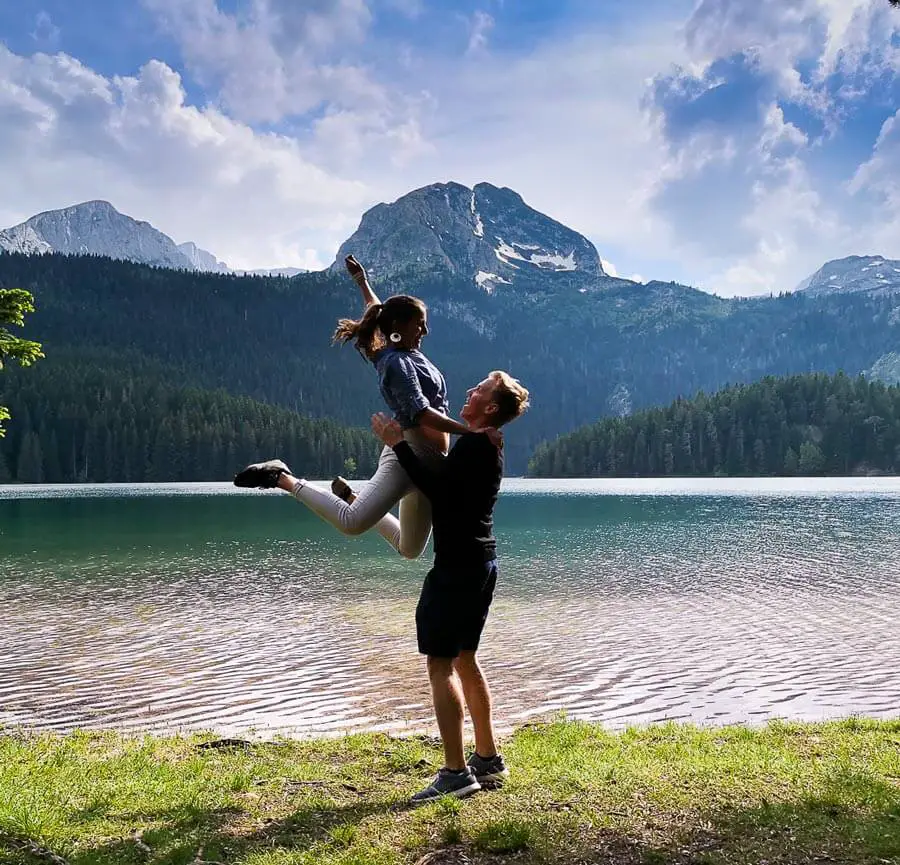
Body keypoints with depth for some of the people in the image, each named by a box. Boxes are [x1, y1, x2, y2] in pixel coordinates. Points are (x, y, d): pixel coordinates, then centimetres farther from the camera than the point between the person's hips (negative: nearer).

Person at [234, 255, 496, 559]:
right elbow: (421, 413, -24)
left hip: (428, 465, 10)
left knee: (409, 549, 12)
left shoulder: (409, 353, 15)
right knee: (351, 523, -25)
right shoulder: (397, 363, -12)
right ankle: (282, 479, -10)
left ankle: (349, 496, 24)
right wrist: (471, 432, -28)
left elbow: (380, 312, 32)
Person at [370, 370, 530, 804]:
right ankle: (488, 759, 23)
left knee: (441, 663, -8)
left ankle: (456, 772, -8)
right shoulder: (486, 447, 17)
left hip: (458, 565, -10)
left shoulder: (475, 444, -15)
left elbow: (437, 486, -23)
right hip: (479, 561, 10)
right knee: (465, 659, 16)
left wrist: (399, 444, -16)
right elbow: (446, 481, 29)